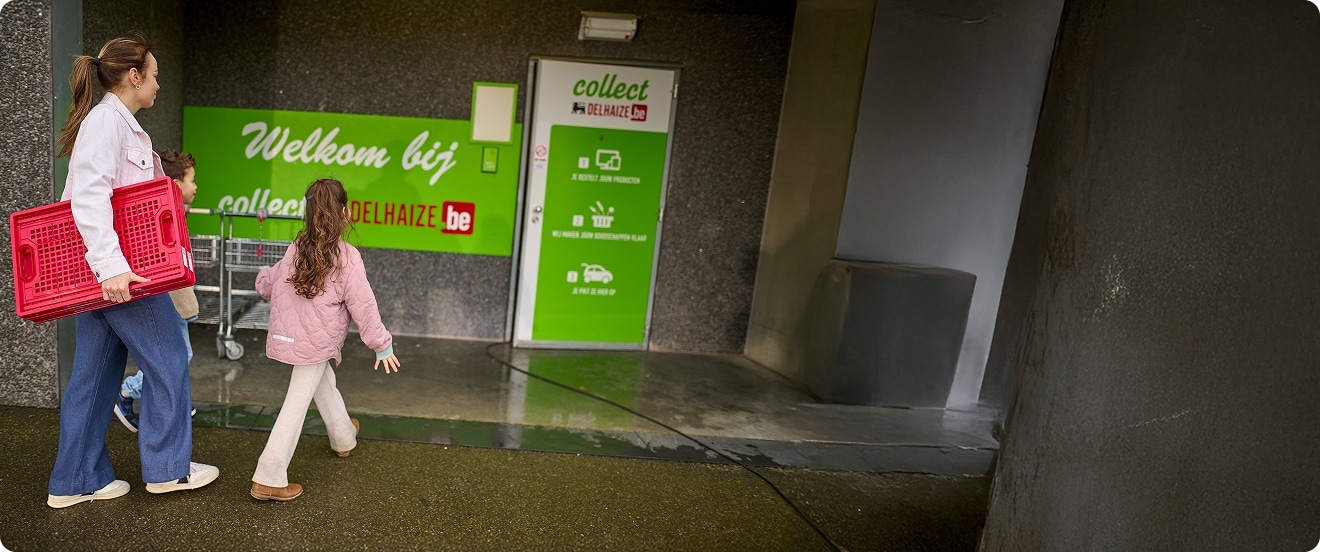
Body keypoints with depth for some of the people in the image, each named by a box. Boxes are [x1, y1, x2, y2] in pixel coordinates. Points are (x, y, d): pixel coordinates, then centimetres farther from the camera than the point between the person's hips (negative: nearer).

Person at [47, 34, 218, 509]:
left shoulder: (117, 122, 16)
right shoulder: (108, 119, -13)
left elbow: (97, 194, 17)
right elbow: (88, 198, -24)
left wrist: (107, 266, 15)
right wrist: (111, 266, -30)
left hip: (103, 271, 10)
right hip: (116, 268, -10)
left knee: (95, 373, 13)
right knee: (167, 360, 1)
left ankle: (76, 482, 23)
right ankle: (169, 467, 12)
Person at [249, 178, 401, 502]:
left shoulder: (296, 250, 3)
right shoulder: (347, 257, -14)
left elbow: (266, 284, 16)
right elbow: (363, 306, -13)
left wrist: (264, 279, 41)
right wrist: (382, 345, -3)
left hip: (289, 336, 7)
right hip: (316, 342, -7)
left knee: (324, 382, 27)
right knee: (296, 405, 0)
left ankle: (344, 437, 47)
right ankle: (269, 480, 6)